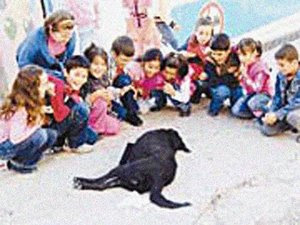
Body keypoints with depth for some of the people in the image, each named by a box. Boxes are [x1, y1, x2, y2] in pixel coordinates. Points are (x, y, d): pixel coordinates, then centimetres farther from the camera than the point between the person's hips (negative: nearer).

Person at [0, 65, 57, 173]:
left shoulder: (31, 101, -4)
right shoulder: (19, 109, -29)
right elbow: (15, 138, -31)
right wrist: (37, 124, -23)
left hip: (15, 140, 9)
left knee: (51, 135, 2)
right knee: (40, 135, -27)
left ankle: (15, 159, 8)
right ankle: (18, 164, -6)